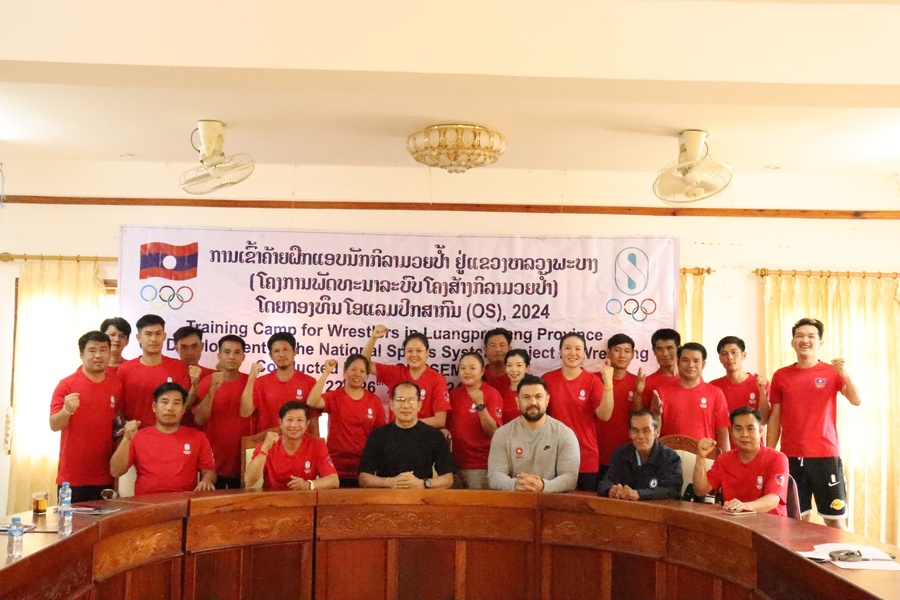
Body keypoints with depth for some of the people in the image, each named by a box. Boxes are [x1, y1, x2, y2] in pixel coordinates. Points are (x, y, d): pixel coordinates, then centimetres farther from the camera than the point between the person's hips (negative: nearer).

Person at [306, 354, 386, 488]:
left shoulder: (374, 401, 3)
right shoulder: (333, 397, -1)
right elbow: (312, 402, -22)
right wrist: (326, 372, -22)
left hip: (363, 469, 2)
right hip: (336, 469, -1)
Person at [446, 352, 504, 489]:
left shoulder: (492, 394, -5)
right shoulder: (454, 394, 6)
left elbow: (493, 431, -13)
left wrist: (480, 404, -23)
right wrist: (444, 431, -6)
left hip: (481, 467, -4)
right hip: (455, 464, 4)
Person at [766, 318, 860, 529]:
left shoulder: (832, 372, 2)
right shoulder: (781, 376, 7)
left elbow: (856, 400, -13)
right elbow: (774, 419, 9)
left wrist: (845, 374, -29)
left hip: (826, 455, -1)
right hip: (790, 457, 2)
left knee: (835, 519, 2)